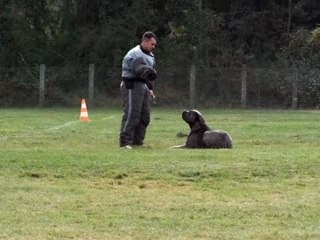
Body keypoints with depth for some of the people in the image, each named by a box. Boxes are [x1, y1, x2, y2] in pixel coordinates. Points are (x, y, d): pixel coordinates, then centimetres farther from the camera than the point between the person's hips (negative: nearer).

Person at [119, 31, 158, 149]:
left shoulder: (150, 55, 18)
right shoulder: (134, 54, -14)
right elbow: (140, 68, -31)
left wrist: (150, 88, 19)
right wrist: (149, 72, -46)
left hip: (143, 86, 10)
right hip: (132, 86, -10)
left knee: (145, 116, 10)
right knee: (131, 115, -14)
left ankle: (137, 141, 17)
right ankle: (125, 142, -13)